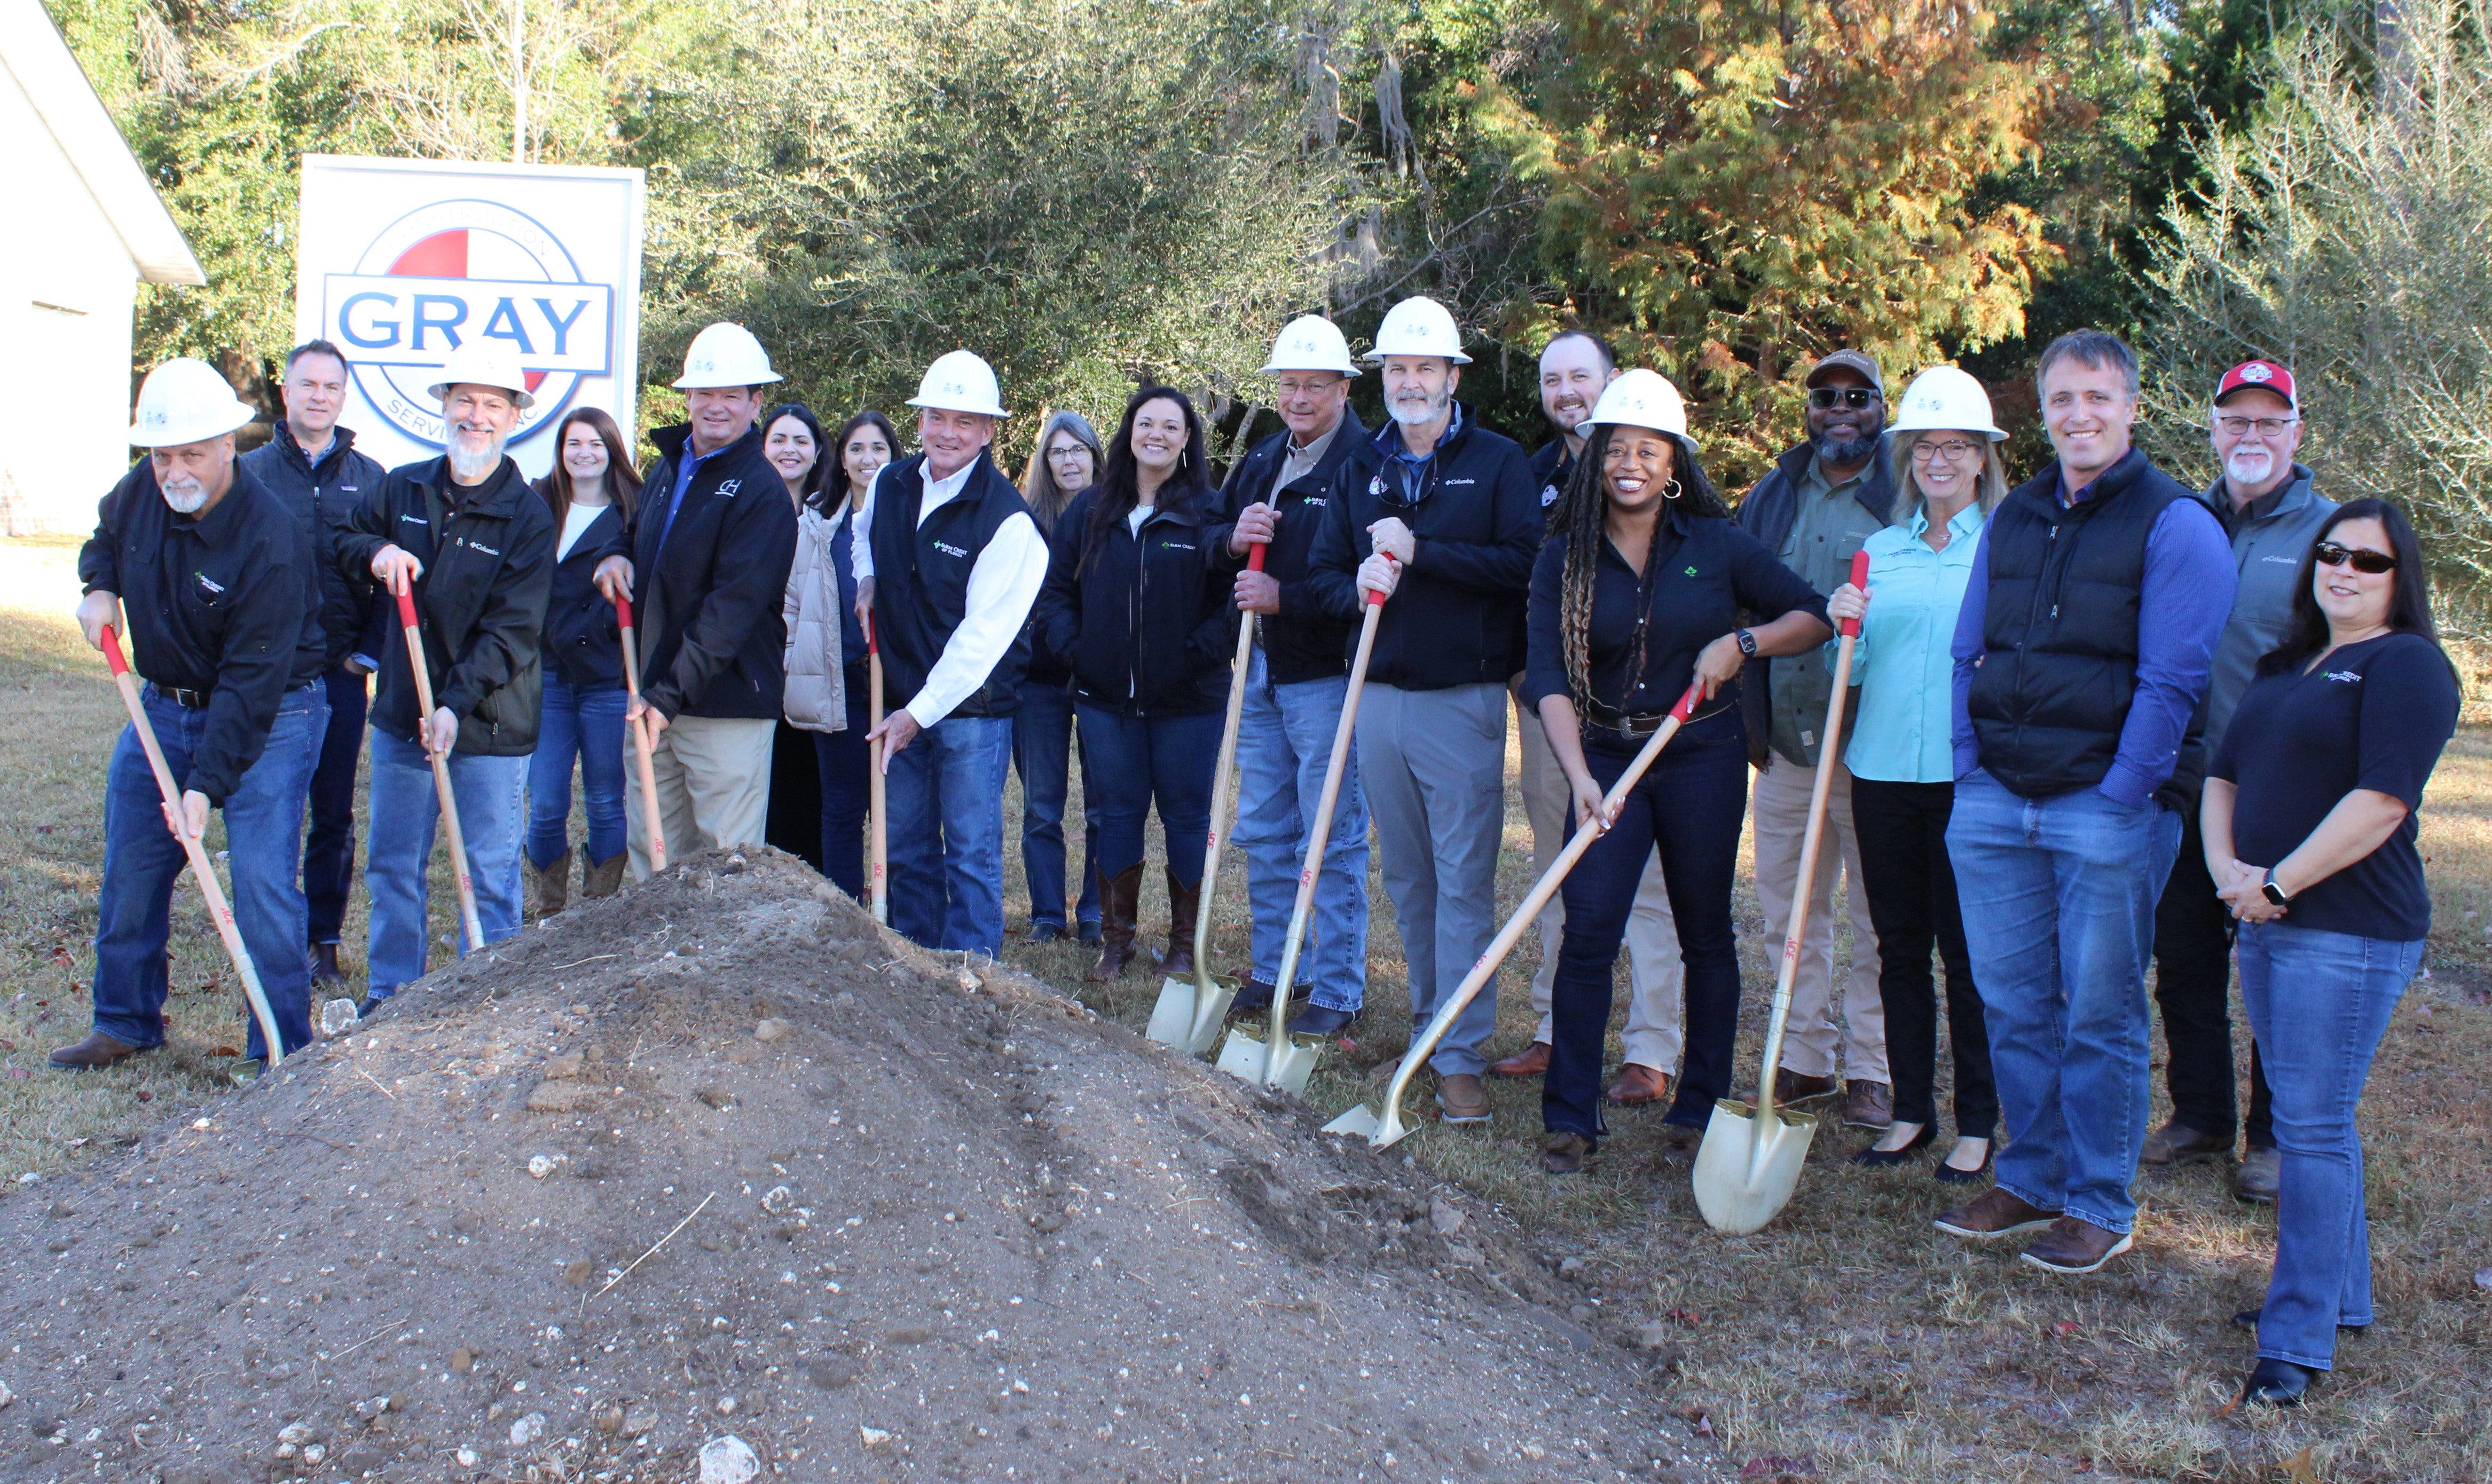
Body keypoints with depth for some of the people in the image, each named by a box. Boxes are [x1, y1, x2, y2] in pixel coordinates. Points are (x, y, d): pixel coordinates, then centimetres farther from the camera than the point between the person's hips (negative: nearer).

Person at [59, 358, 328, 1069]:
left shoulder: (271, 543, -27)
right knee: (130, 869, 12)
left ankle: (281, 1050, -1)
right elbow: (104, 539, 21)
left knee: (262, 883, -11)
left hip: (270, 715, -7)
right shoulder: (140, 491, -6)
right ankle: (126, 1023, 29)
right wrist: (99, 588, -2)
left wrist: (206, 785, -31)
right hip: (164, 706, 7)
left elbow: (251, 684, -28)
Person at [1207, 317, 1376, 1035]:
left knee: (1332, 841, 0)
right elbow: (1210, 540, 16)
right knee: (1263, 834, 16)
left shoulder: (1367, 463, -14)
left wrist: (1286, 597, -22)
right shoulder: (1260, 462, 13)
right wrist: (1233, 538, -7)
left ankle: (1338, 990, 10)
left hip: (1329, 677, -8)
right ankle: (1277, 969, 29)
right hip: (1261, 672, 8)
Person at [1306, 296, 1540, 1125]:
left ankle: (1460, 1056, -2)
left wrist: (1420, 551, -17)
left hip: (1462, 700, -5)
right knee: (1406, 878, 12)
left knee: (1464, 878, -5)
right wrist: (1357, 587, -12)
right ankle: (1430, 1023, 24)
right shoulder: (1359, 473, 14)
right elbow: (1323, 576, 11)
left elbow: (1523, 563, -14)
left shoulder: (1498, 462, 0)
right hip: (1379, 699, 5)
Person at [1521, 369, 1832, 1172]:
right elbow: (1548, 677, -12)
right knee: (1587, 932, -6)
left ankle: (1701, 1107, 22)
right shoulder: (1565, 558, -3)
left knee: (1705, 933, 8)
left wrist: (1741, 642, -16)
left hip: (1703, 756, 0)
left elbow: (1813, 616, 2)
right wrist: (1578, 774, -26)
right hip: (1606, 756, 0)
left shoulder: (1717, 545, -3)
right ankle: (1570, 1117, 5)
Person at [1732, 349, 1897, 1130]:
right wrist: (1751, 721, 10)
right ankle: (1805, 1055, 23)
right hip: (1786, 742, 5)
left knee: (1877, 914, 3)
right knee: (1787, 905, 11)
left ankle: (1870, 1068, 13)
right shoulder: (1773, 496, 12)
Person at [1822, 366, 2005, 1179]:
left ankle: (1978, 1123, 12)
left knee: (1968, 952, -1)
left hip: (1968, 775, -4)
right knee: (1899, 945, 11)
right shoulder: (1880, 550, 12)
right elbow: (1856, 671, 13)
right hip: (1884, 769, 5)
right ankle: (1911, 1110, 23)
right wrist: (1844, 626, -6)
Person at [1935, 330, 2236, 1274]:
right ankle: (2032, 1179, 25)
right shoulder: (2010, 523, 14)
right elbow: (1968, 656, 16)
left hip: (2108, 808, -5)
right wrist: (1972, 774, 6)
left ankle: (2100, 1206, 15)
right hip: (1993, 806, 5)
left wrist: (2121, 794, -15)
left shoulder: (2176, 525, -5)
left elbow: (2172, 681, -11)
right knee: (2012, 1002, 11)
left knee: (2100, 1015, 3)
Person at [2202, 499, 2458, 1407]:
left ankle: (2299, 1340, 0)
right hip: (2267, 923, 8)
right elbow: (2224, 775, 15)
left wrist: (2278, 881, -16)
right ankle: (2339, 1293, 29)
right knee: (2307, 1118, 15)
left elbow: (2381, 800, -17)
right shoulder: (2286, 667, 18)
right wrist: (2227, 868, -2)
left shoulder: (2407, 666, -7)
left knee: (2313, 1128, -7)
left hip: (2349, 932, -8)